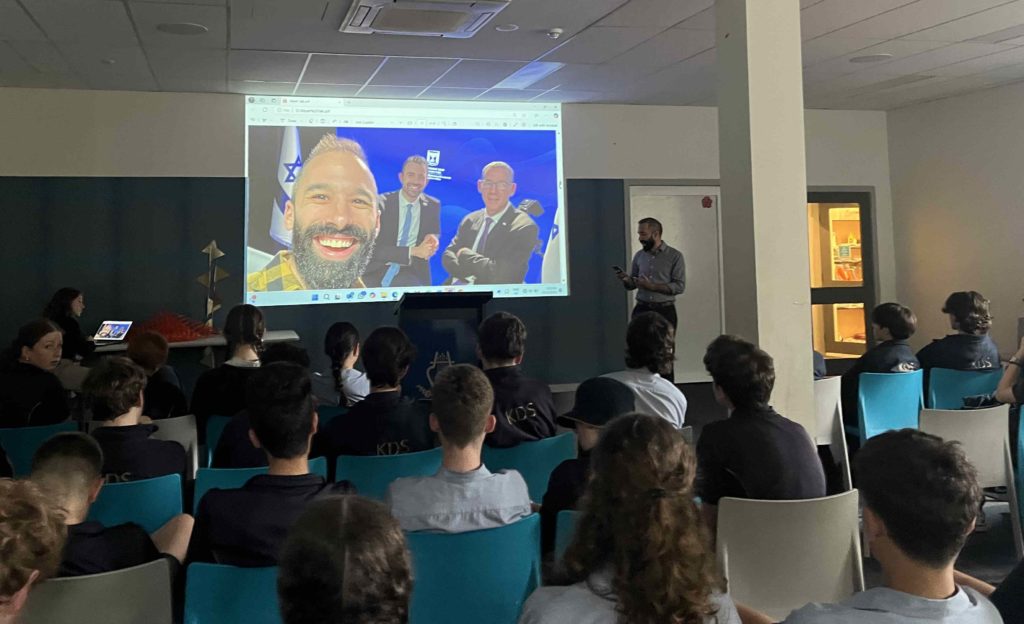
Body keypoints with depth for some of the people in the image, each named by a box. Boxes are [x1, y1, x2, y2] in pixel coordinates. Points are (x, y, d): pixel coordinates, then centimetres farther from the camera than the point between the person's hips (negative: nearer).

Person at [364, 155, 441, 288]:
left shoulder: (433, 206, 5)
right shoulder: (381, 203, -5)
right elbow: (374, 248, -12)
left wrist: (432, 240, -9)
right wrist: (413, 251, -22)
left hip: (411, 273, 2)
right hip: (377, 271, -1)